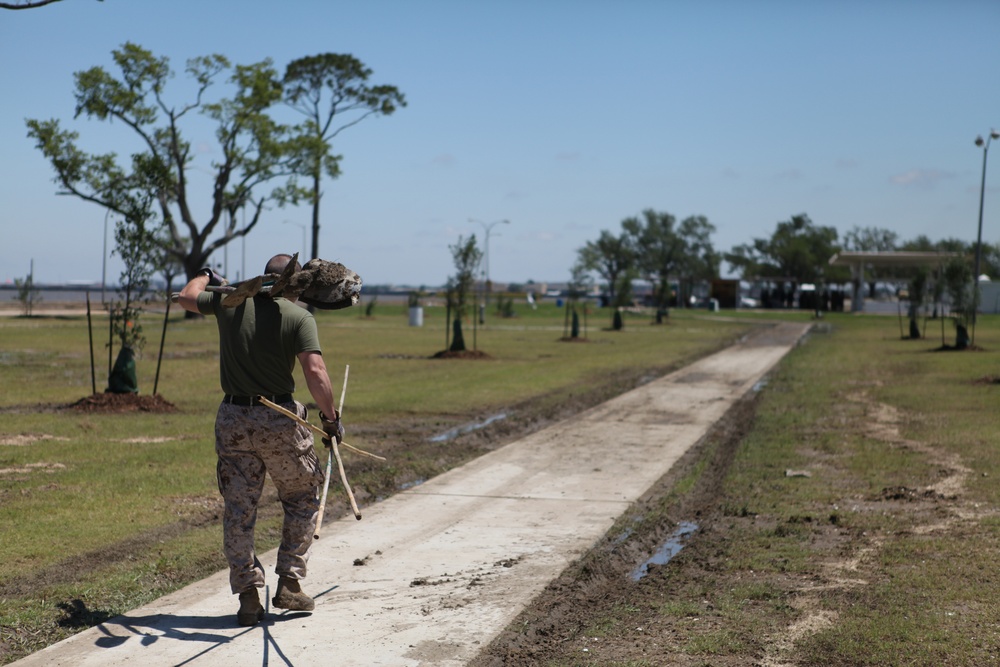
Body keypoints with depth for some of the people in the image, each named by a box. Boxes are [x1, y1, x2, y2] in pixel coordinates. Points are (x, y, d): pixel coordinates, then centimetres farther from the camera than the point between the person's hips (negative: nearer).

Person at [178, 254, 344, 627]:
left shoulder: (229, 302, 3)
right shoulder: (298, 317, -7)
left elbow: (186, 297, 23)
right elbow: (315, 373, -18)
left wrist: (205, 276, 43)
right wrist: (331, 418, -7)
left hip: (232, 418, 3)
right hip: (280, 420, -3)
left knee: (238, 509, 9)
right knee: (302, 499, 16)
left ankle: (248, 594, 9)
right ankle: (289, 584, 13)